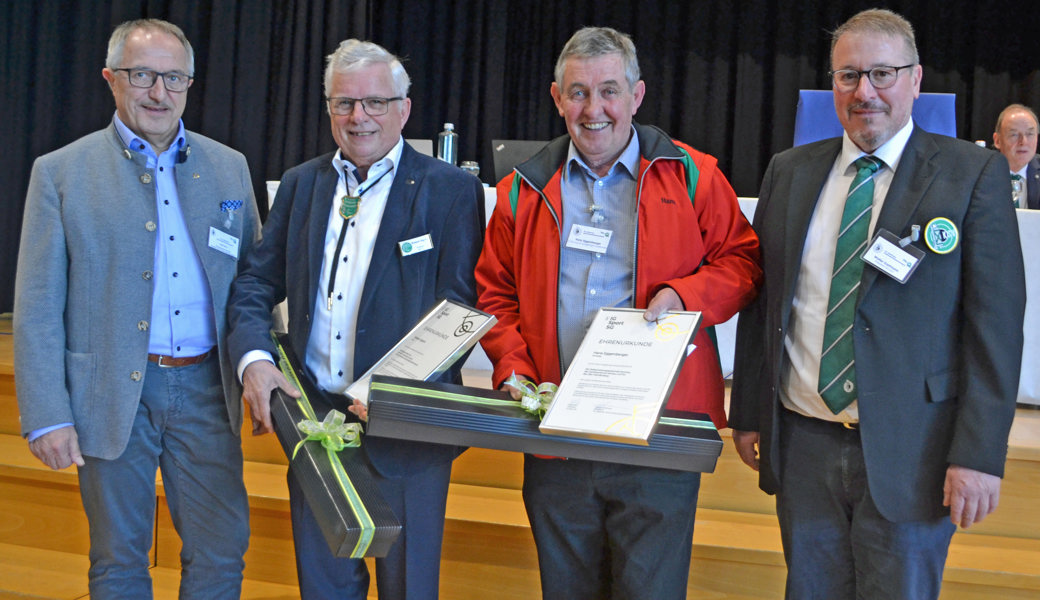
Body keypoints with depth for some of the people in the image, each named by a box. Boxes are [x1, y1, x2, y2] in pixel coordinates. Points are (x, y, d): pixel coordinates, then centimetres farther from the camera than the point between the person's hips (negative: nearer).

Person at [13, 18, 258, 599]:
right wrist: (46, 416, -7)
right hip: (113, 393, -2)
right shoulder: (61, 172, -1)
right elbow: (37, 309, -2)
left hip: (205, 389, 2)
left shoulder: (229, 168, 7)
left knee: (222, 551, 8)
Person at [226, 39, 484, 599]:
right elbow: (256, 282, 9)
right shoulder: (300, 183, 10)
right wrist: (254, 358, -11)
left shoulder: (451, 190, -5)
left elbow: (458, 307, -9)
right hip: (313, 416, 4)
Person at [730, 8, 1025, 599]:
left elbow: (996, 322, -8)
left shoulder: (975, 174, -4)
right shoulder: (789, 172, 7)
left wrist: (980, 453, -13)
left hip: (909, 456, -3)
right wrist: (748, 413, 8)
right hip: (802, 444, 4)